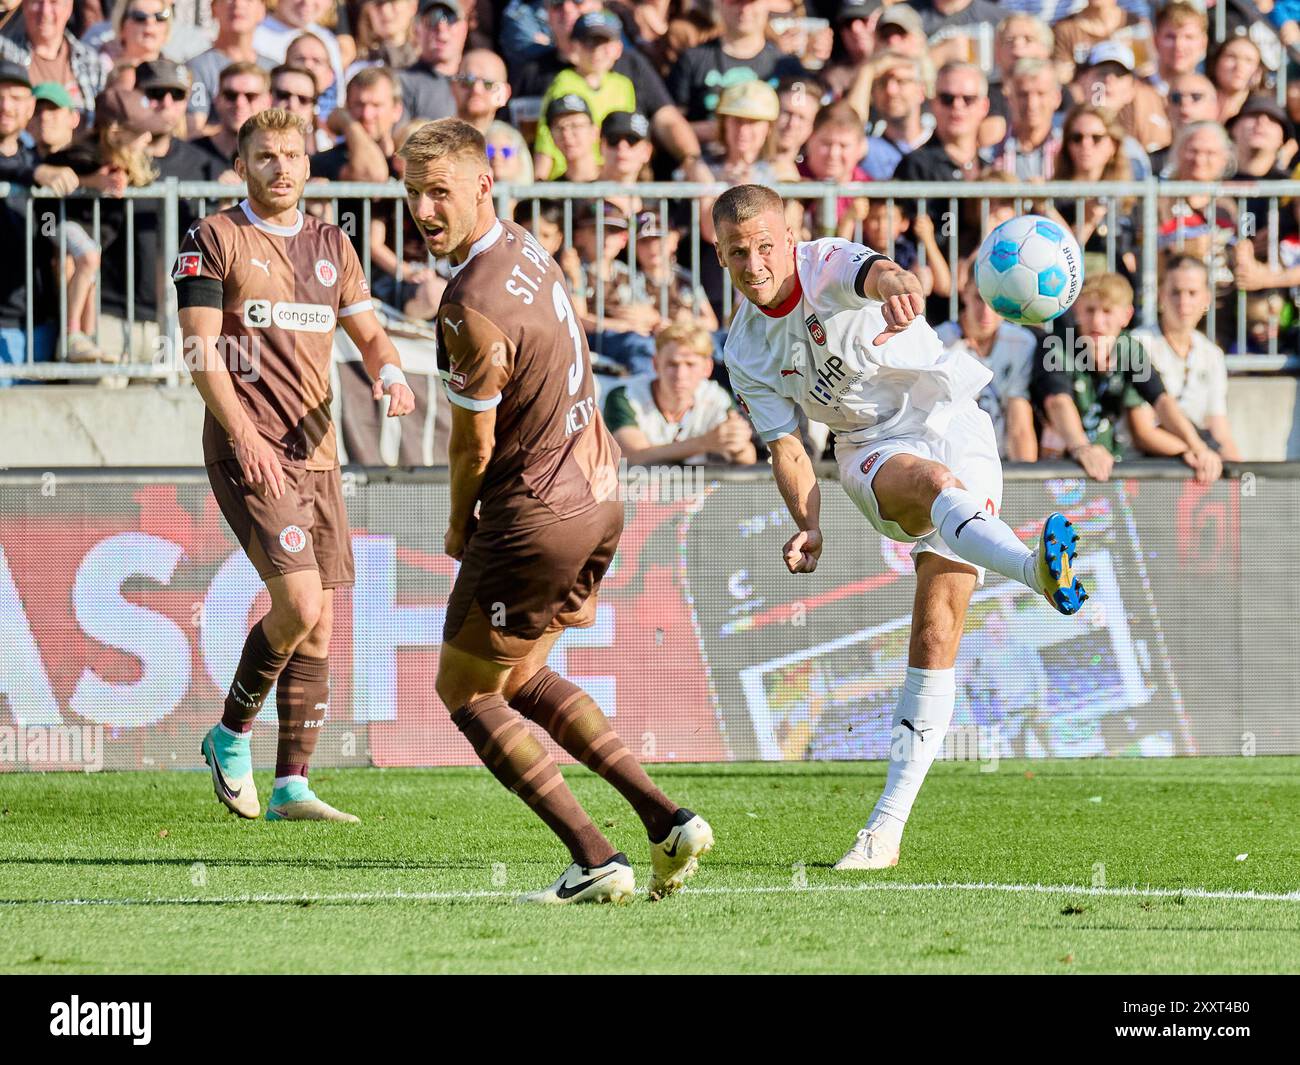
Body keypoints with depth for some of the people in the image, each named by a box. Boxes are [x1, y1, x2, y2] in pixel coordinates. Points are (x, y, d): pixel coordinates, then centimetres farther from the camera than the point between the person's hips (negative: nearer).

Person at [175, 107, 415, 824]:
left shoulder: (331, 246, 16)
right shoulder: (214, 239, -2)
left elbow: (369, 334, 19)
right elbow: (201, 352, -8)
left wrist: (390, 375, -5)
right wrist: (244, 435, -19)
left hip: (316, 451, 6)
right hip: (248, 451, -6)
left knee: (317, 626, 2)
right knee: (299, 603, -18)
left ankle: (291, 786, 7)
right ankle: (231, 736, 4)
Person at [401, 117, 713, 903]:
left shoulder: (474, 307, -24)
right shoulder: (526, 249, 5)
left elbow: (474, 443, -15)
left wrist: (460, 527, 4)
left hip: (536, 515, -9)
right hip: (598, 495, 9)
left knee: (465, 689, 7)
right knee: (522, 676, 24)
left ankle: (596, 860, -1)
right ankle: (667, 821, 15)